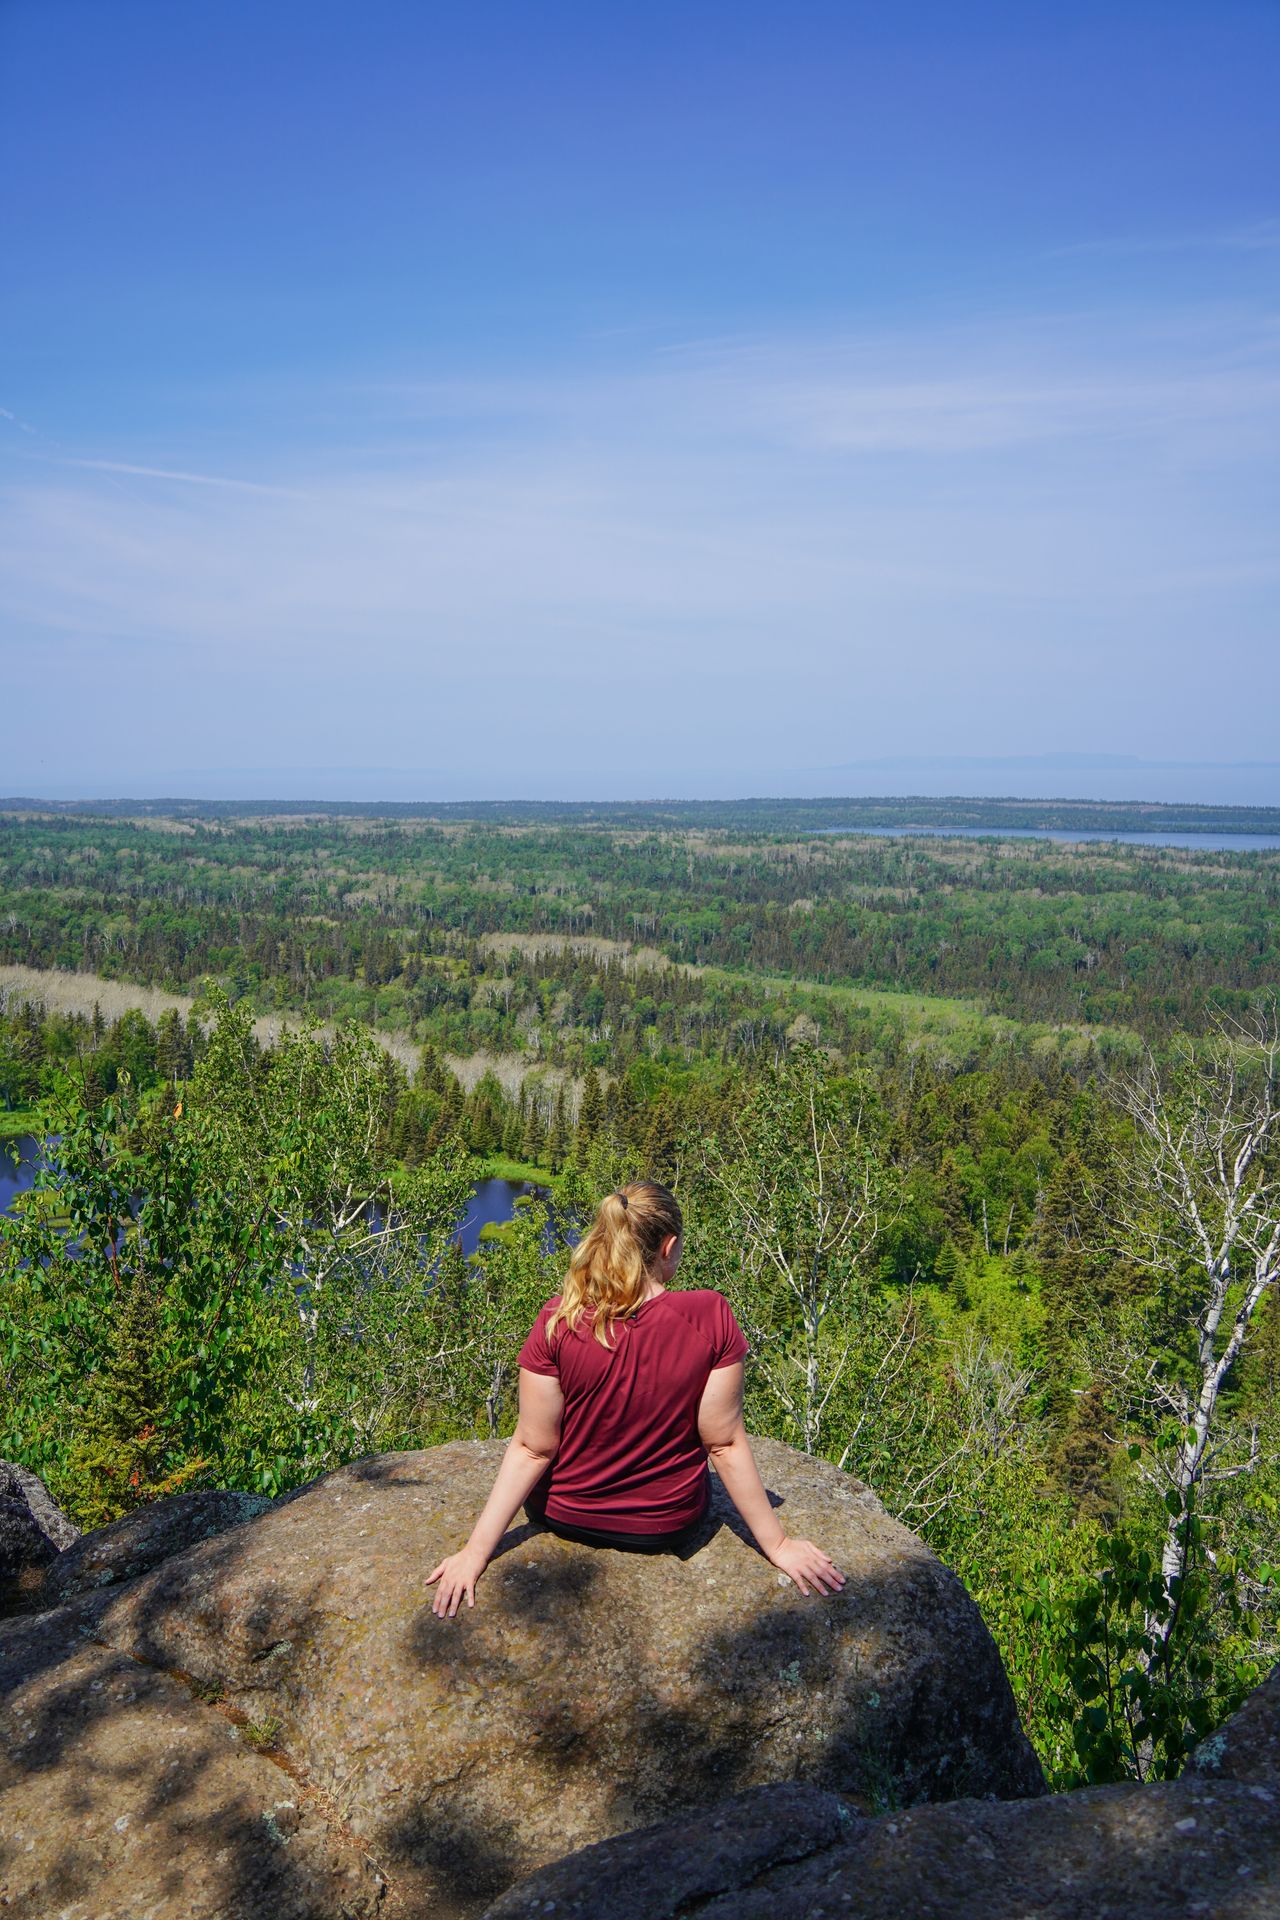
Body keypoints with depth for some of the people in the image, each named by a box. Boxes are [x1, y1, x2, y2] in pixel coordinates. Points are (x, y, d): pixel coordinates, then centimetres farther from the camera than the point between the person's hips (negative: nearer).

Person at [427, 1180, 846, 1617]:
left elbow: (532, 1449, -19)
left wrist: (476, 1552, -10)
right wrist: (777, 1544, -5)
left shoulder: (558, 1321, -23)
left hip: (564, 1515, 0)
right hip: (669, 1526, 0)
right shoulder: (711, 1317, -24)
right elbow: (725, 1444, -17)